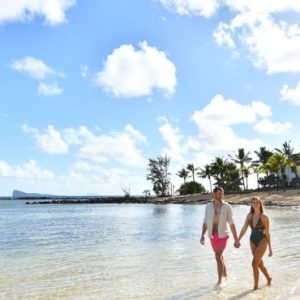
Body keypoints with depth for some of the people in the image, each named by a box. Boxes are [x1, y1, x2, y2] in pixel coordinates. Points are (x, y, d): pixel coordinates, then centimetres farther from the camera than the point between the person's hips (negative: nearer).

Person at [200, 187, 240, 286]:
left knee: (218, 256, -16)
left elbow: (231, 224, -6)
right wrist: (202, 235, -3)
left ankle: (220, 280, -3)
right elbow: (205, 222, 5)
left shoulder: (227, 207, -8)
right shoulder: (208, 206, -1)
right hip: (212, 236, 4)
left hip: (223, 235, -3)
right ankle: (225, 273, 40)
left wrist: (236, 239, -5)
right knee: (219, 256, 17)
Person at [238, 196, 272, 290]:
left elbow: (267, 233, -8)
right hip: (253, 241, 5)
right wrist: (237, 240, -6)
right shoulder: (249, 215, 0)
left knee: (254, 263, -14)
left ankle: (256, 286, -1)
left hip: (262, 241, -5)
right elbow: (244, 229, 1)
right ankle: (269, 278, 44)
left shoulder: (264, 217, -11)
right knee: (260, 264, 19)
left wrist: (270, 249, -5)